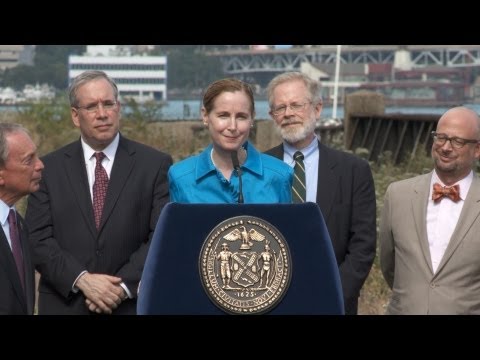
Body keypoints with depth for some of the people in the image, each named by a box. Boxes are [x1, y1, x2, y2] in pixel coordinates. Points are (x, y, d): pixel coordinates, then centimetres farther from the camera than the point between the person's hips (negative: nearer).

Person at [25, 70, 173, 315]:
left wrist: (123, 286, -15)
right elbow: (37, 238, -3)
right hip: (64, 305, 1)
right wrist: (81, 279, -15)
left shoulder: (156, 165, -1)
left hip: (132, 304, 0)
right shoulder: (49, 168, 3)